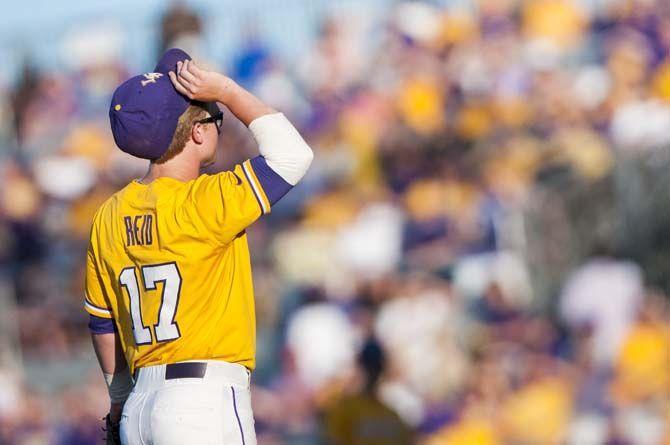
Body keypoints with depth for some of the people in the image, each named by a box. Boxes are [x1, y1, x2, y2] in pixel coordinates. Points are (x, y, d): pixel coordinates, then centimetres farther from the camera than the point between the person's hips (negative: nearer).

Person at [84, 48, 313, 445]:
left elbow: (102, 324, 18)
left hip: (139, 406, 7)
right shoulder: (203, 203, -11)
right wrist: (227, 91, -2)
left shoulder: (110, 217, 11)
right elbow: (293, 154, -9)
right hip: (206, 408, -7)